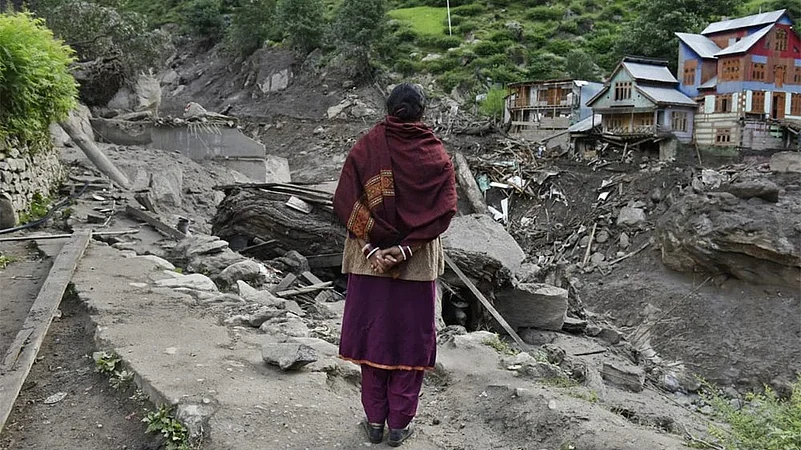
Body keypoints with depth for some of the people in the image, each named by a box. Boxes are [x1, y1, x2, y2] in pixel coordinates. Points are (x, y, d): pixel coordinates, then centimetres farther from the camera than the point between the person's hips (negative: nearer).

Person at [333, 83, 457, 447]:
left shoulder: (365, 147, -4)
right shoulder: (436, 154, -5)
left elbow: (344, 202, -10)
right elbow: (445, 211, -12)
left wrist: (372, 247, -11)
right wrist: (407, 247, -14)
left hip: (369, 259, 1)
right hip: (419, 264, 0)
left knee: (372, 333, 12)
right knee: (411, 336, 11)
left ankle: (375, 421, 22)